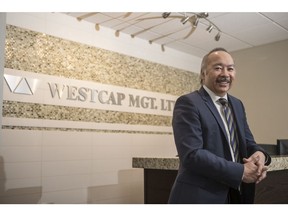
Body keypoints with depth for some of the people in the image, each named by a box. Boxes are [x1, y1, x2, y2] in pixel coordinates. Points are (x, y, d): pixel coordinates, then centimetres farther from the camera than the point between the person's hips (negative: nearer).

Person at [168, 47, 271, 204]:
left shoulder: (237, 105, 11)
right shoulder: (188, 103, -14)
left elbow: (247, 142, 12)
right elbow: (191, 154, -21)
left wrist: (259, 154, -11)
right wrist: (241, 171, -20)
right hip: (200, 197, -7)